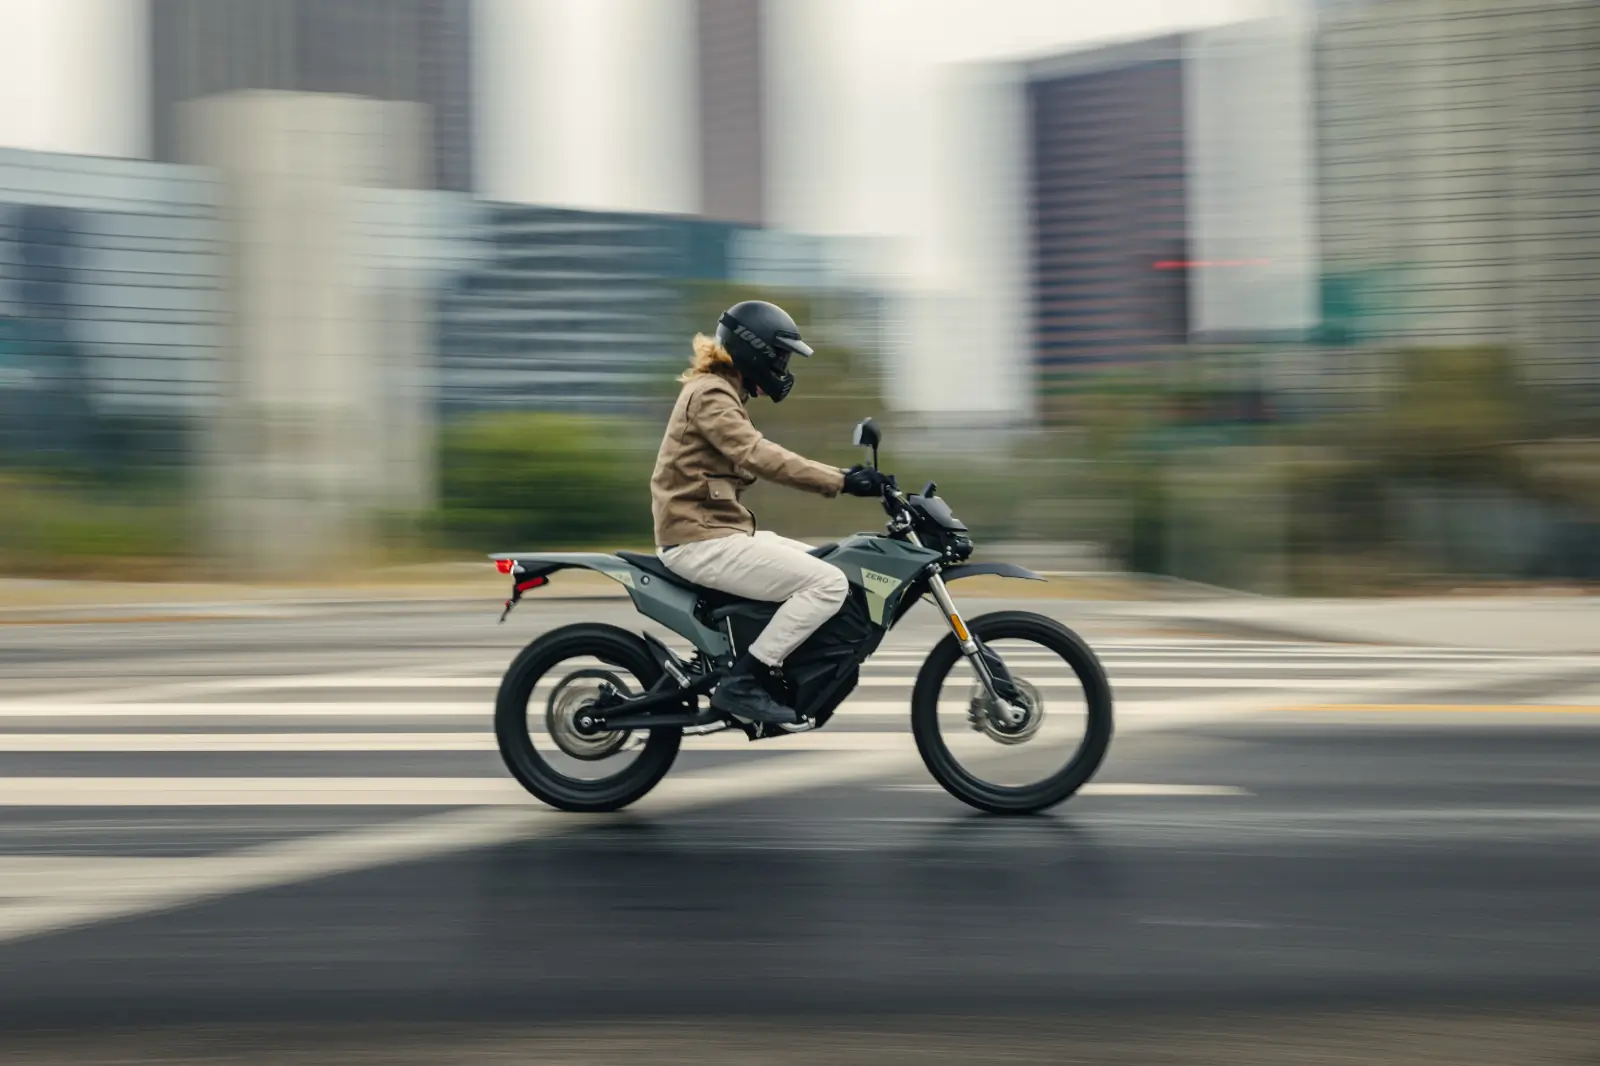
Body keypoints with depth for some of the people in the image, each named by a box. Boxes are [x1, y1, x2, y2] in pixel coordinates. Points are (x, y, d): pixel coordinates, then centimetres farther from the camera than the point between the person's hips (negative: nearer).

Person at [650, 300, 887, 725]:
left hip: (716, 529, 11)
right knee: (829, 584, -18)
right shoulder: (710, 394, -14)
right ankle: (742, 682, -18)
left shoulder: (722, 392, 18)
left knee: (821, 564, 19)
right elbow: (760, 458, -27)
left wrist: (846, 475, 7)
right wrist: (840, 482, -29)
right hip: (702, 541, -11)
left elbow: (759, 456, 16)